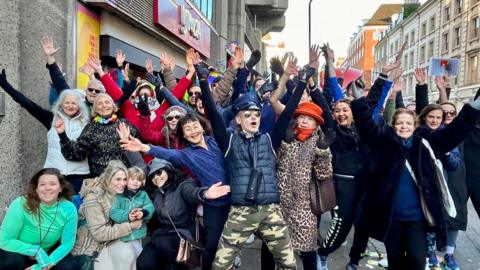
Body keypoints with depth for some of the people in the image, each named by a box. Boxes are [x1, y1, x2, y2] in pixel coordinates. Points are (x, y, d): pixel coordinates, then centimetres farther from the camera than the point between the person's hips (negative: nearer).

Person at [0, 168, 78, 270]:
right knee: (13, 261, -33)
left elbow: (67, 243, -15)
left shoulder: (69, 209, -21)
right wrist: (36, 251, -32)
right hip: (20, 253, -2)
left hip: (48, 252, 3)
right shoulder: (21, 205, -27)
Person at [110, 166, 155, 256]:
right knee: (140, 253, -1)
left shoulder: (143, 194, 6)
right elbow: (113, 212, -12)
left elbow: (150, 207, -5)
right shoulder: (119, 195, -3)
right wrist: (127, 216, -27)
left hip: (138, 231, 3)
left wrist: (143, 213, -27)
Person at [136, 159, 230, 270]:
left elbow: (192, 193, -35)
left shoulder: (182, 185, -11)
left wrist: (205, 194, -59)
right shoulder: (155, 193, 9)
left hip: (183, 231, -5)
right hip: (163, 232, 5)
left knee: (162, 242, -34)